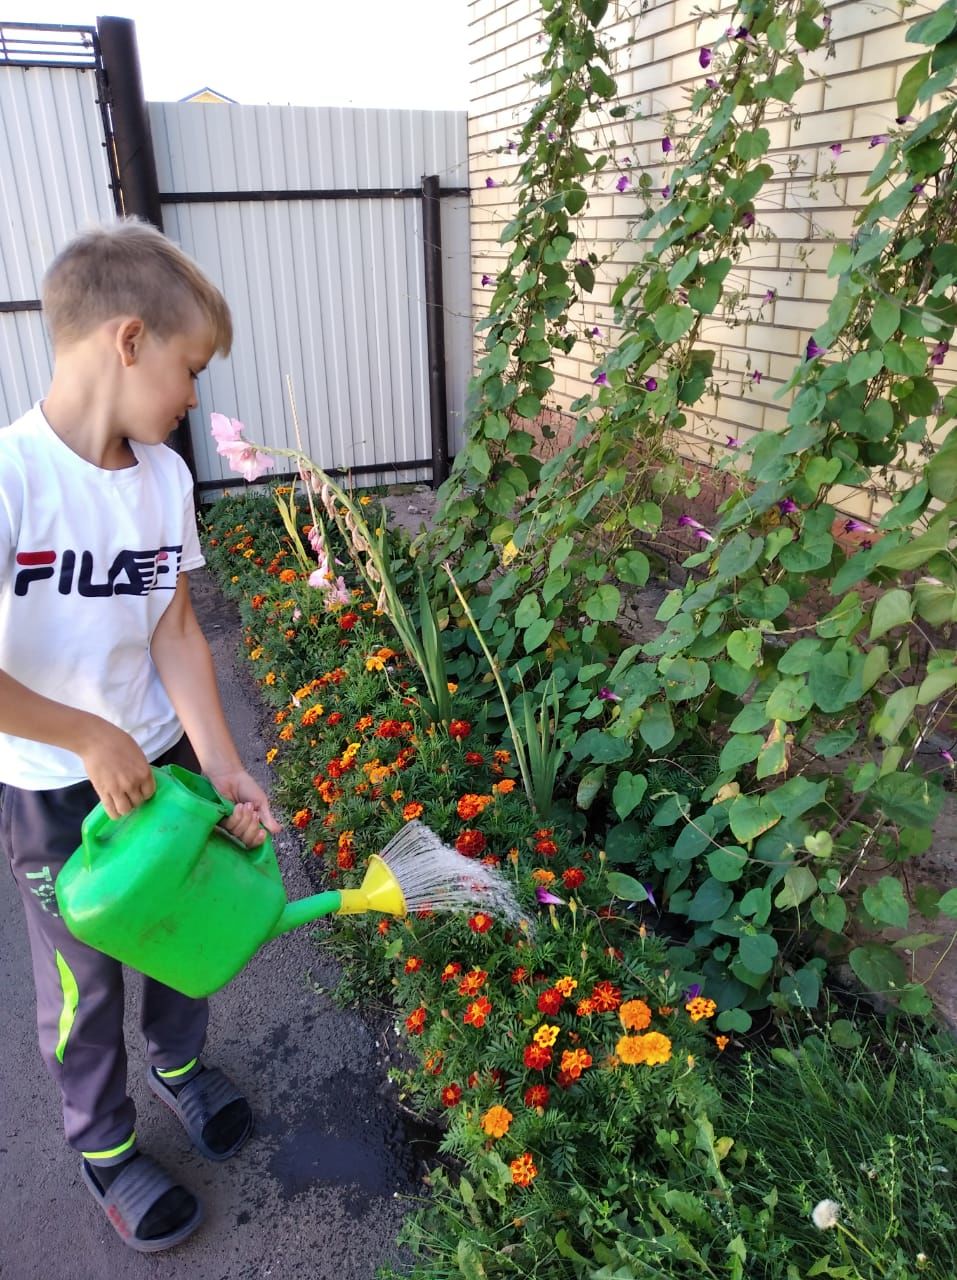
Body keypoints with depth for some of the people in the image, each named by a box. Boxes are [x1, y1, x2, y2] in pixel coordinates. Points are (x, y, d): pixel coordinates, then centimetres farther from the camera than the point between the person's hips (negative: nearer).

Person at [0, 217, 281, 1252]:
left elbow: (176, 634, -5)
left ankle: (178, 1060, 53)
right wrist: (91, 738, -24)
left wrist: (223, 768, -12)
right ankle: (102, 1139, 43)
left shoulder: (165, 476, -7)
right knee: (85, 978, 15)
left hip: (164, 757, 5)